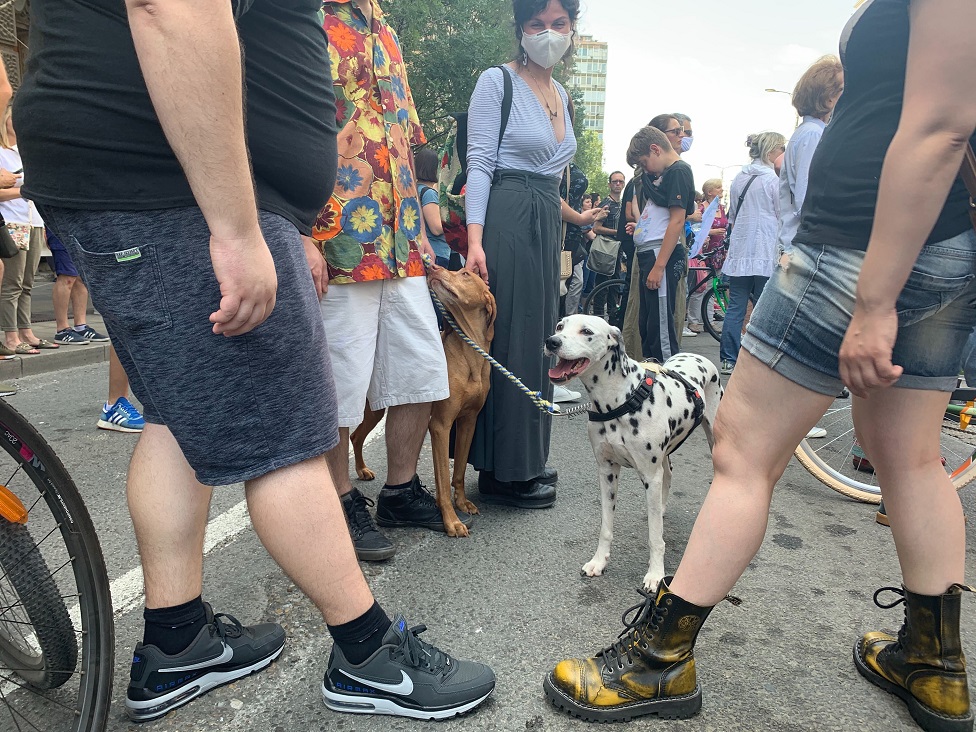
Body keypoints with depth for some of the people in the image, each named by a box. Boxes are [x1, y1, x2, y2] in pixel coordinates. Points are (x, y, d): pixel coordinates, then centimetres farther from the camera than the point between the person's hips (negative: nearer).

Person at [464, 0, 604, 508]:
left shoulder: (560, 94, 18)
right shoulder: (497, 82, -5)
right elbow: (480, 164, -13)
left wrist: (572, 217, 26)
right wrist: (475, 240, -22)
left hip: (544, 226, 8)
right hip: (505, 222, -8)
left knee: (539, 337, 10)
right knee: (509, 340, -7)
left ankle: (525, 460, 22)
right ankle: (502, 472, 4)